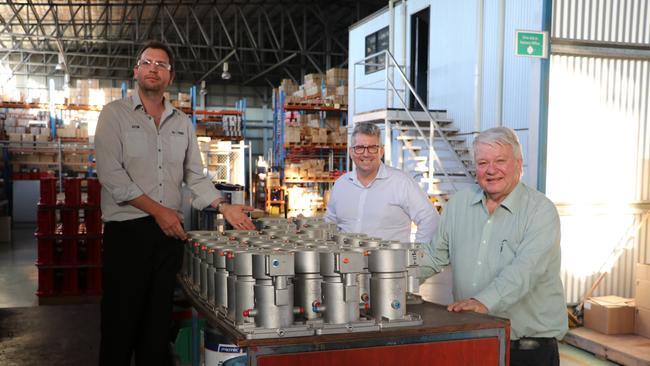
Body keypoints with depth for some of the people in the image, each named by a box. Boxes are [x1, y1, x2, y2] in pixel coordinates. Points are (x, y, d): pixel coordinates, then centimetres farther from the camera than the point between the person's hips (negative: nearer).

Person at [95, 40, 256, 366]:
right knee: (121, 319, 2)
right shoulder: (115, 114, -1)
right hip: (126, 229, -4)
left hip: (170, 230, 4)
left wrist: (224, 207, 0)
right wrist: (158, 210, -14)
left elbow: (195, 176, 14)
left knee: (159, 319, 11)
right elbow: (110, 173, -11)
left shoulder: (182, 123, 13)